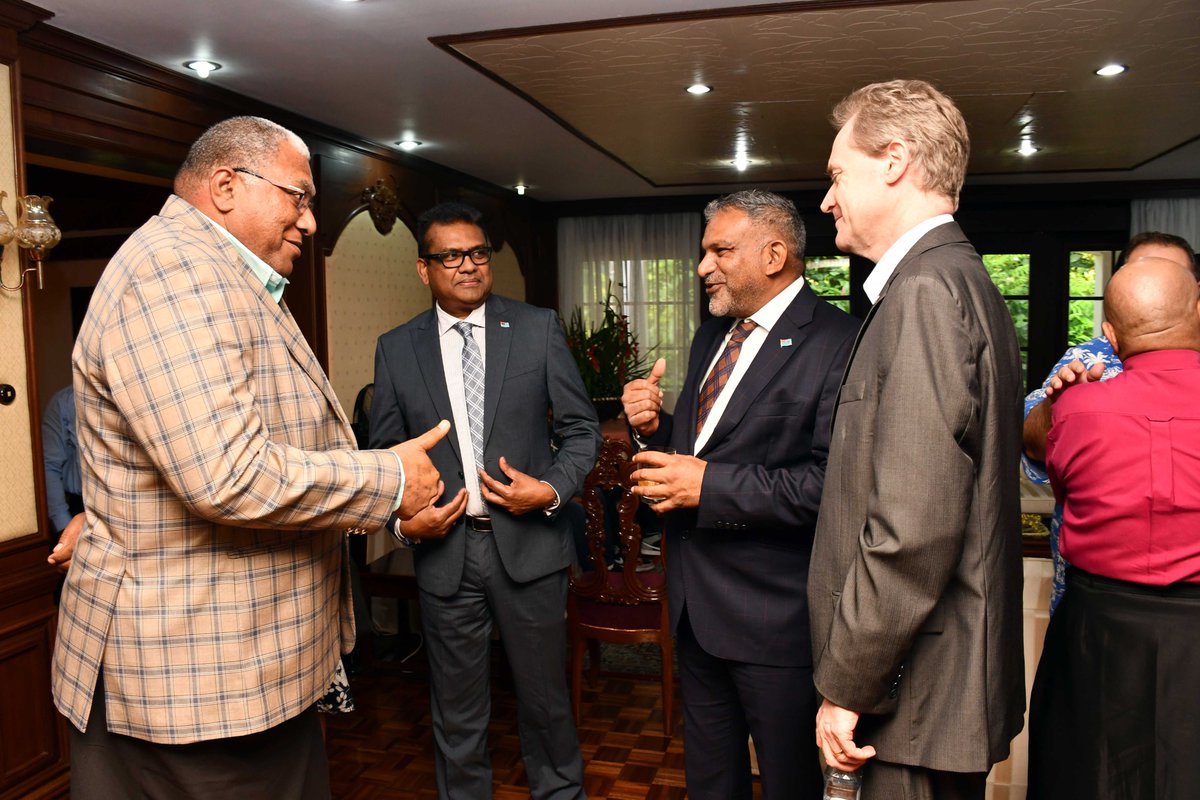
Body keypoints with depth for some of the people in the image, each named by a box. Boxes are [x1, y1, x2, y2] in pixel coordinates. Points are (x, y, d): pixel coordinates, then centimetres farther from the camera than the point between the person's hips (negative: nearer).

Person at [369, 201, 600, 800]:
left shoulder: (538, 329, 0)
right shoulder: (395, 348, 4)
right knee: (457, 712, 15)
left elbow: (581, 427, 2)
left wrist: (554, 489, -14)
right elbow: (384, 453, 8)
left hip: (529, 542, 0)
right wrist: (403, 519, -9)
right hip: (444, 549, 1)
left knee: (545, 698, 16)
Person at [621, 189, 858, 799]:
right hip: (696, 602, 8)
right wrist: (654, 425, -4)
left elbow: (834, 482, -28)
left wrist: (711, 485, -26)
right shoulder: (711, 336, 11)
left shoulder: (836, 343, -17)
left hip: (775, 613, -8)